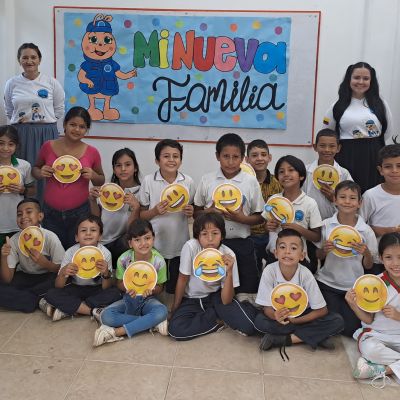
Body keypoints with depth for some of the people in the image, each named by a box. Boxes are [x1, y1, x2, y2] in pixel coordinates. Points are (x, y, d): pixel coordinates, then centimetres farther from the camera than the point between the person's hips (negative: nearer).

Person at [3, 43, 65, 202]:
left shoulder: (51, 82, 1)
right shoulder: (12, 84, 5)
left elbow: (59, 110, 6)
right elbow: (9, 111, 15)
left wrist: (44, 120, -1)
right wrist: (21, 121, 3)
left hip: (46, 134, -1)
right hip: (20, 134, 1)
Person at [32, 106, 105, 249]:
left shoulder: (92, 153, -3)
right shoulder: (48, 147, -2)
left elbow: (101, 182, 9)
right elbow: (35, 168, 14)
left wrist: (93, 176, -12)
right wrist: (40, 173, -8)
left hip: (80, 214, -1)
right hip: (51, 213, 1)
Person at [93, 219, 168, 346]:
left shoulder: (159, 261, -14)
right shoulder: (124, 259, -14)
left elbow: (160, 287, -2)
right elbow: (119, 283, 1)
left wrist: (151, 290, -26)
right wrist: (128, 288, -23)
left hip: (148, 300, -1)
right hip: (129, 299, 1)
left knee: (162, 312, -36)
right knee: (106, 316, -28)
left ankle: (118, 332, -28)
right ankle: (154, 324, -23)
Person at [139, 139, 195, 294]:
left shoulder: (188, 181, -1)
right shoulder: (148, 181, -6)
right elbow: (141, 215, 0)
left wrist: (191, 212, -11)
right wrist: (155, 211, -19)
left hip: (180, 244, 1)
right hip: (155, 244, -1)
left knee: (175, 288, 14)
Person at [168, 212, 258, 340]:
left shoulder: (228, 255, -20)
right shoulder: (191, 247, -24)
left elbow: (226, 300, -21)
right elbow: (182, 279, -10)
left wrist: (229, 272, -35)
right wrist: (174, 309, -5)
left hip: (216, 297, -1)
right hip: (192, 299, 2)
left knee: (248, 325, -26)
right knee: (175, 329, -28)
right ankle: (219, 319, -4)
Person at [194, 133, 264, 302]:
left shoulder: (251, 182, -3)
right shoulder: (207, 180, 0)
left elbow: (259, 217, 3)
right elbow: (196, 212, 7)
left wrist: (242, 218, -16)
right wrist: (209, 212, -14)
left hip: (241, 243, -1)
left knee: (246, 296, 5)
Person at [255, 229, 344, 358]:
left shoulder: (306, 275, -22)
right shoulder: (269, 271, -24)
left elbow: (322, 310, -15)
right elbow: (267, 308, -18)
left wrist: (295, 320, -26)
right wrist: (276, 316, -41)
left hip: (302, 315, 1)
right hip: (278, 314, 0)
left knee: (337, 321, -23)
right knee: (259, 321, -32)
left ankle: (281, 339, -20)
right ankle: (315, 336, -17)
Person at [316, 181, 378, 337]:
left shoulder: (366, 231, -8)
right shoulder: (326, 225, -7)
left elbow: (368, 266, 0)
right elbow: (319, 257, 5)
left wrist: (366, 252, -21)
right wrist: (324, 249, -18)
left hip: (353, 287, 0)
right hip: (327, 283, 0)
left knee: (350, 329, -2)